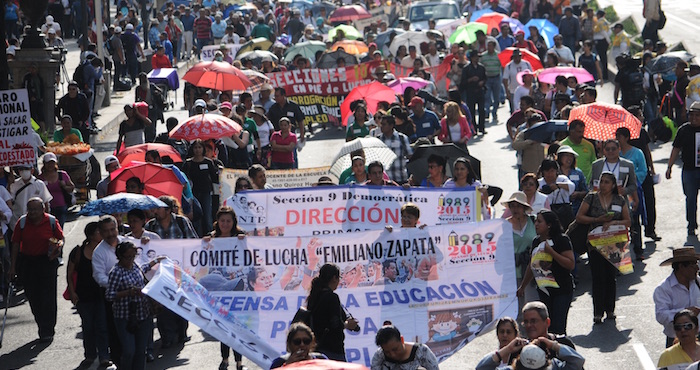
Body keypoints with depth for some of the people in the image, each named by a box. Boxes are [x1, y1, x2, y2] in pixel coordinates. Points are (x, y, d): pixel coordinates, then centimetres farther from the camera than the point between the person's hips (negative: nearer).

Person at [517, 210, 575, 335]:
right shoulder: (536, 242, 11)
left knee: (558, 327, -12)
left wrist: (551, 252, -22)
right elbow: (531, 266, 24)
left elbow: (571, 264, -18)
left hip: (562, 290, -7)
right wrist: (522, 286, 29)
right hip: (544, 290, 7)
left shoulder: (561, 240, -10)